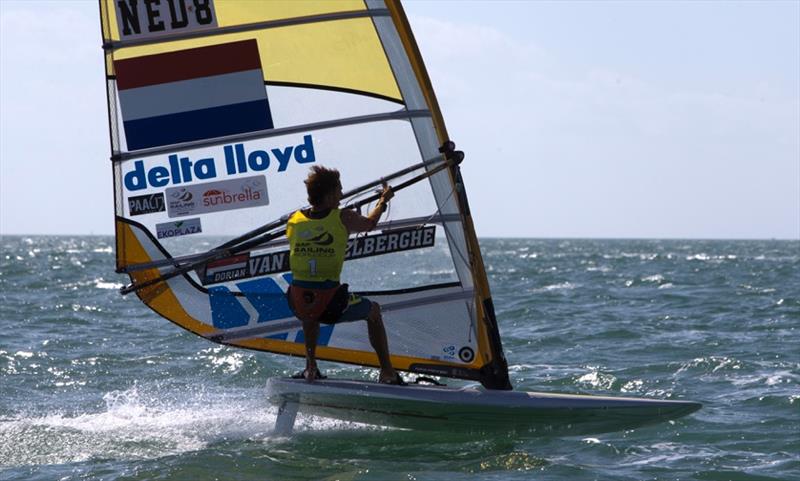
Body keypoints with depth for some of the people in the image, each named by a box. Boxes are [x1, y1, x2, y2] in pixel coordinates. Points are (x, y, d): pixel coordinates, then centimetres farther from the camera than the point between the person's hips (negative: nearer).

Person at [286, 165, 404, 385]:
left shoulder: (293, 220, 3)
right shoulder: (343, 218, -5)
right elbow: (370, 223, 17)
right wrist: (384, 200, 37)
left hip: (298, 305, 3)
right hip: (332, 305, -3)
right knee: (373, 310, 27)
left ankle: (311, 367, 33)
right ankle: (387, 372, 26)